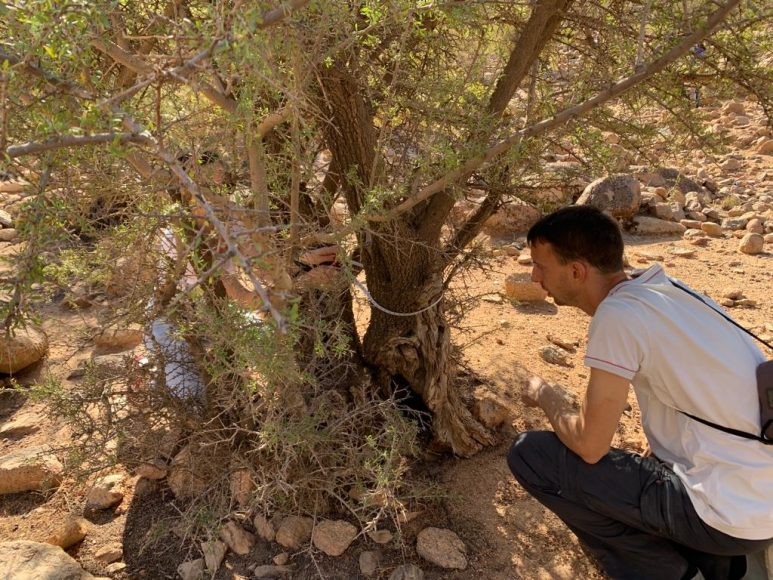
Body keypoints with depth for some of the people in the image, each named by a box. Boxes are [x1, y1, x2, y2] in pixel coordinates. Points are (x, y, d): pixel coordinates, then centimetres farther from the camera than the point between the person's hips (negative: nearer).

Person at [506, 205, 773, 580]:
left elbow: (588, 445, -15)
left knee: (529, 454, -5)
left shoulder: (619, 314, -20)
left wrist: (547, 398, 4)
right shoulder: (661, 290, 6)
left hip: (726, 512, -9)